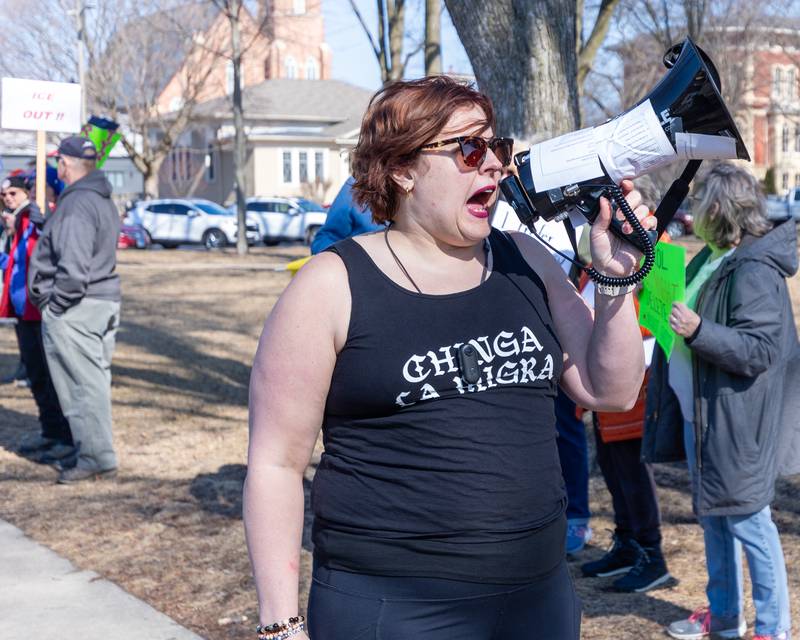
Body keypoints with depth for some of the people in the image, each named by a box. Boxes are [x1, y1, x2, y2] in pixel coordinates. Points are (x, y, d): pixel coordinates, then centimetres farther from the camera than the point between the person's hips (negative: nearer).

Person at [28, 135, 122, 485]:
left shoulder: (77, 204, -17)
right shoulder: (103, 200, 16)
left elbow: (73, 266, -23)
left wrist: (57, 303, -14)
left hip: (75, 310, -10)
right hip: (104, 302, 10)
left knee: (83, 384, -4)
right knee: (94, 382, 14)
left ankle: (96, 458, -1)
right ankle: (97, 452, 21)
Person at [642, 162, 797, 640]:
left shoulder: (754, 270, -20)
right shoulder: (711, 259, 8)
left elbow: (760, 349, -24)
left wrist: (698, 330, -33)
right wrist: (667, 308, 12)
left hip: (734, 419, -10)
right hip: (698, 412, 10)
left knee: (746, 520, -1)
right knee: (713, 515, 18)